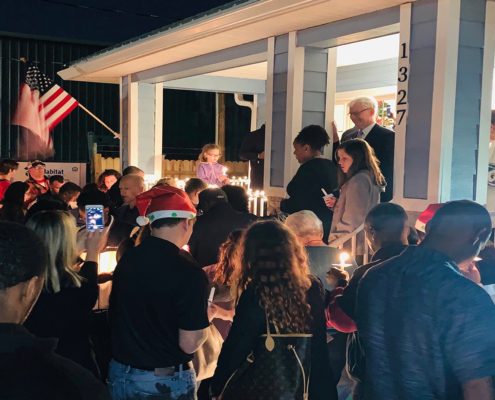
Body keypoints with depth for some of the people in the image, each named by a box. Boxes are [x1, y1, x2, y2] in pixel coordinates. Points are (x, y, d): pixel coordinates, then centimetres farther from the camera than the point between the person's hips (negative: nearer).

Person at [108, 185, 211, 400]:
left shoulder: (127, 259, -2)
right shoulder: (189, 272, -21)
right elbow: (189, 344, -19)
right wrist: (204, 317, -2)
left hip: (120, 374, 5)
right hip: (165, 381, -5)